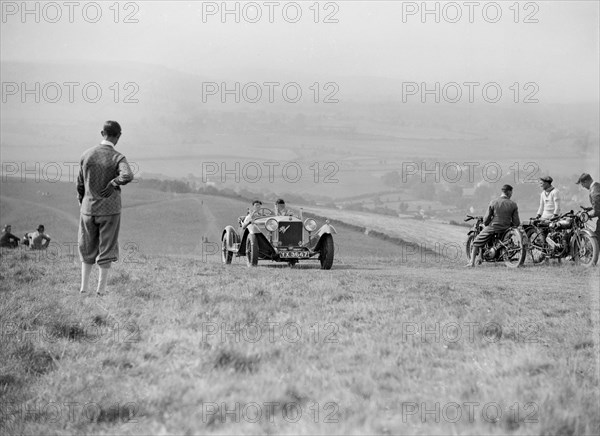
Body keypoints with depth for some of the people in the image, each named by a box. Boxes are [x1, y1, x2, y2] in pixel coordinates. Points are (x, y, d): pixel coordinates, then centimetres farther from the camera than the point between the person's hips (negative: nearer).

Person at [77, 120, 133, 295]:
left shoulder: (87, 155, 0)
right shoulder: (117, 158, -10)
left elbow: (80, 184, 6)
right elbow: (127, 176, -31)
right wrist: (114, 183, -13)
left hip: (88, 209, 3)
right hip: (110, 210, -3)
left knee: (87, 250, 15)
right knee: (106, 251, 6)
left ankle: (83, 288, 13)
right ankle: (101, 290, 5)